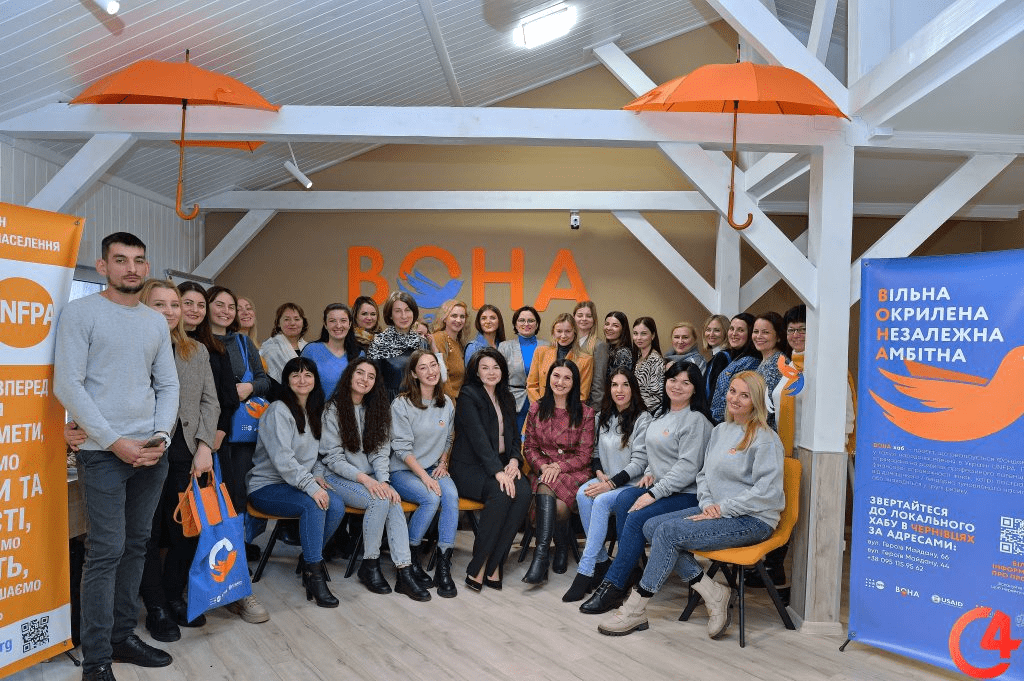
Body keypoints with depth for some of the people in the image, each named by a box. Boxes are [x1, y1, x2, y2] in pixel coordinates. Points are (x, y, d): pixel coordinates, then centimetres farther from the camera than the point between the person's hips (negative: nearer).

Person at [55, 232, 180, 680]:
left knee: (136, 545, 11)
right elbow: (67, 385, -9)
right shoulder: (81, 312, -3)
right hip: (104, 452, -5)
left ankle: (123, 636, 25)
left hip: (152, 452, 5)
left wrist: (161, 436, -3)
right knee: (106, 551, -4)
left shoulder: (157, 322, 12)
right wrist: (114, 442, -13)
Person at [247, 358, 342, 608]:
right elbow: (282, 459, -21)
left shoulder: (313, 412, 13)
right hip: (266, 486, -7)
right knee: (313, 505, -33)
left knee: (337, 505, -20)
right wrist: (310, 486, -27)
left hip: (296, 483, 7)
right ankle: (313, 572, -25)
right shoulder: (278, 411, -11)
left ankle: (308, 557, 1)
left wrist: (314, 477, 3)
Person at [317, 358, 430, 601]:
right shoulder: (333, 409, -3)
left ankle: (404, 572, -28)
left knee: (394, 501, -27)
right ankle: (369, 565, -13)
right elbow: (333, 457, -9)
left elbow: (381, 451, 5)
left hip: (371, 477, 4)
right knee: (379, 501, -30)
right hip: (336, 476, -4)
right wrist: (363, 478, -22)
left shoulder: (377, 410, 12)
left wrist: (383, 481, -13)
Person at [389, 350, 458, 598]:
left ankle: (444, 566, -23)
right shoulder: (402, 404, -8)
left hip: (434, 468, 4)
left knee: (451, 494, -27)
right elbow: (402, 448, -11)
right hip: (403, 470, -4)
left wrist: (443, 464, 1)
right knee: (431, 498, -31)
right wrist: (424, 477, -19)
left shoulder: (446, 403, 8)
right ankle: (409, 557, -9)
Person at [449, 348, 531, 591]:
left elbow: (515, 435, 15)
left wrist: (514, 460, -7)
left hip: (501, 464, 6)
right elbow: (478, 437, -17)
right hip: (470, 468, -5)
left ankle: (493, 565, -19)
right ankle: (478, 568, -21)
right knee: (501, 493, -33)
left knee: (523, 491, -25)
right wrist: (498, 472, -26)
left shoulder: (507, 399, 16)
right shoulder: (468, 395, -5)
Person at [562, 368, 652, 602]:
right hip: (607, 480, 6)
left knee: (601, 501, -32)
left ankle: (585, 570, -27)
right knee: (583, 494, -26)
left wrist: (611, 484, -21)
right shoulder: (604, 418, 12)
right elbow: (597, 453, 17)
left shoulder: (642, 419, -8)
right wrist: (599, 473, -5)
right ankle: (601, 561, -15)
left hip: (631, 485, -5)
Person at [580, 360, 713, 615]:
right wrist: (649, 473, 4)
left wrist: (654, 494, -20)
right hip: (659, 487, 7)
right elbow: (650, 451, 25)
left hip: (686, 494, -7)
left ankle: (612, 587, -18)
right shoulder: (661, 414, 16)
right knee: (624, 499, -21)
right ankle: (630, 574, -16)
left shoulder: (696, 421, -10)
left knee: (637, 517, -26)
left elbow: (687, 468, -17)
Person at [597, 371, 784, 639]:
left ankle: (635, 610, -12)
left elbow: (767, 491, -18)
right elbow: (704, 474, 18)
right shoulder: (720, 430, 15)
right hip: (717, 511, 9)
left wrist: (721, 509, -17)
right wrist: (706, 504, -2)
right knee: (652, 526, -10)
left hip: (753, 520, -8)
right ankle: (713, 593, -8)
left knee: (669, 531, -24)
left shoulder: (765, 439, -10)